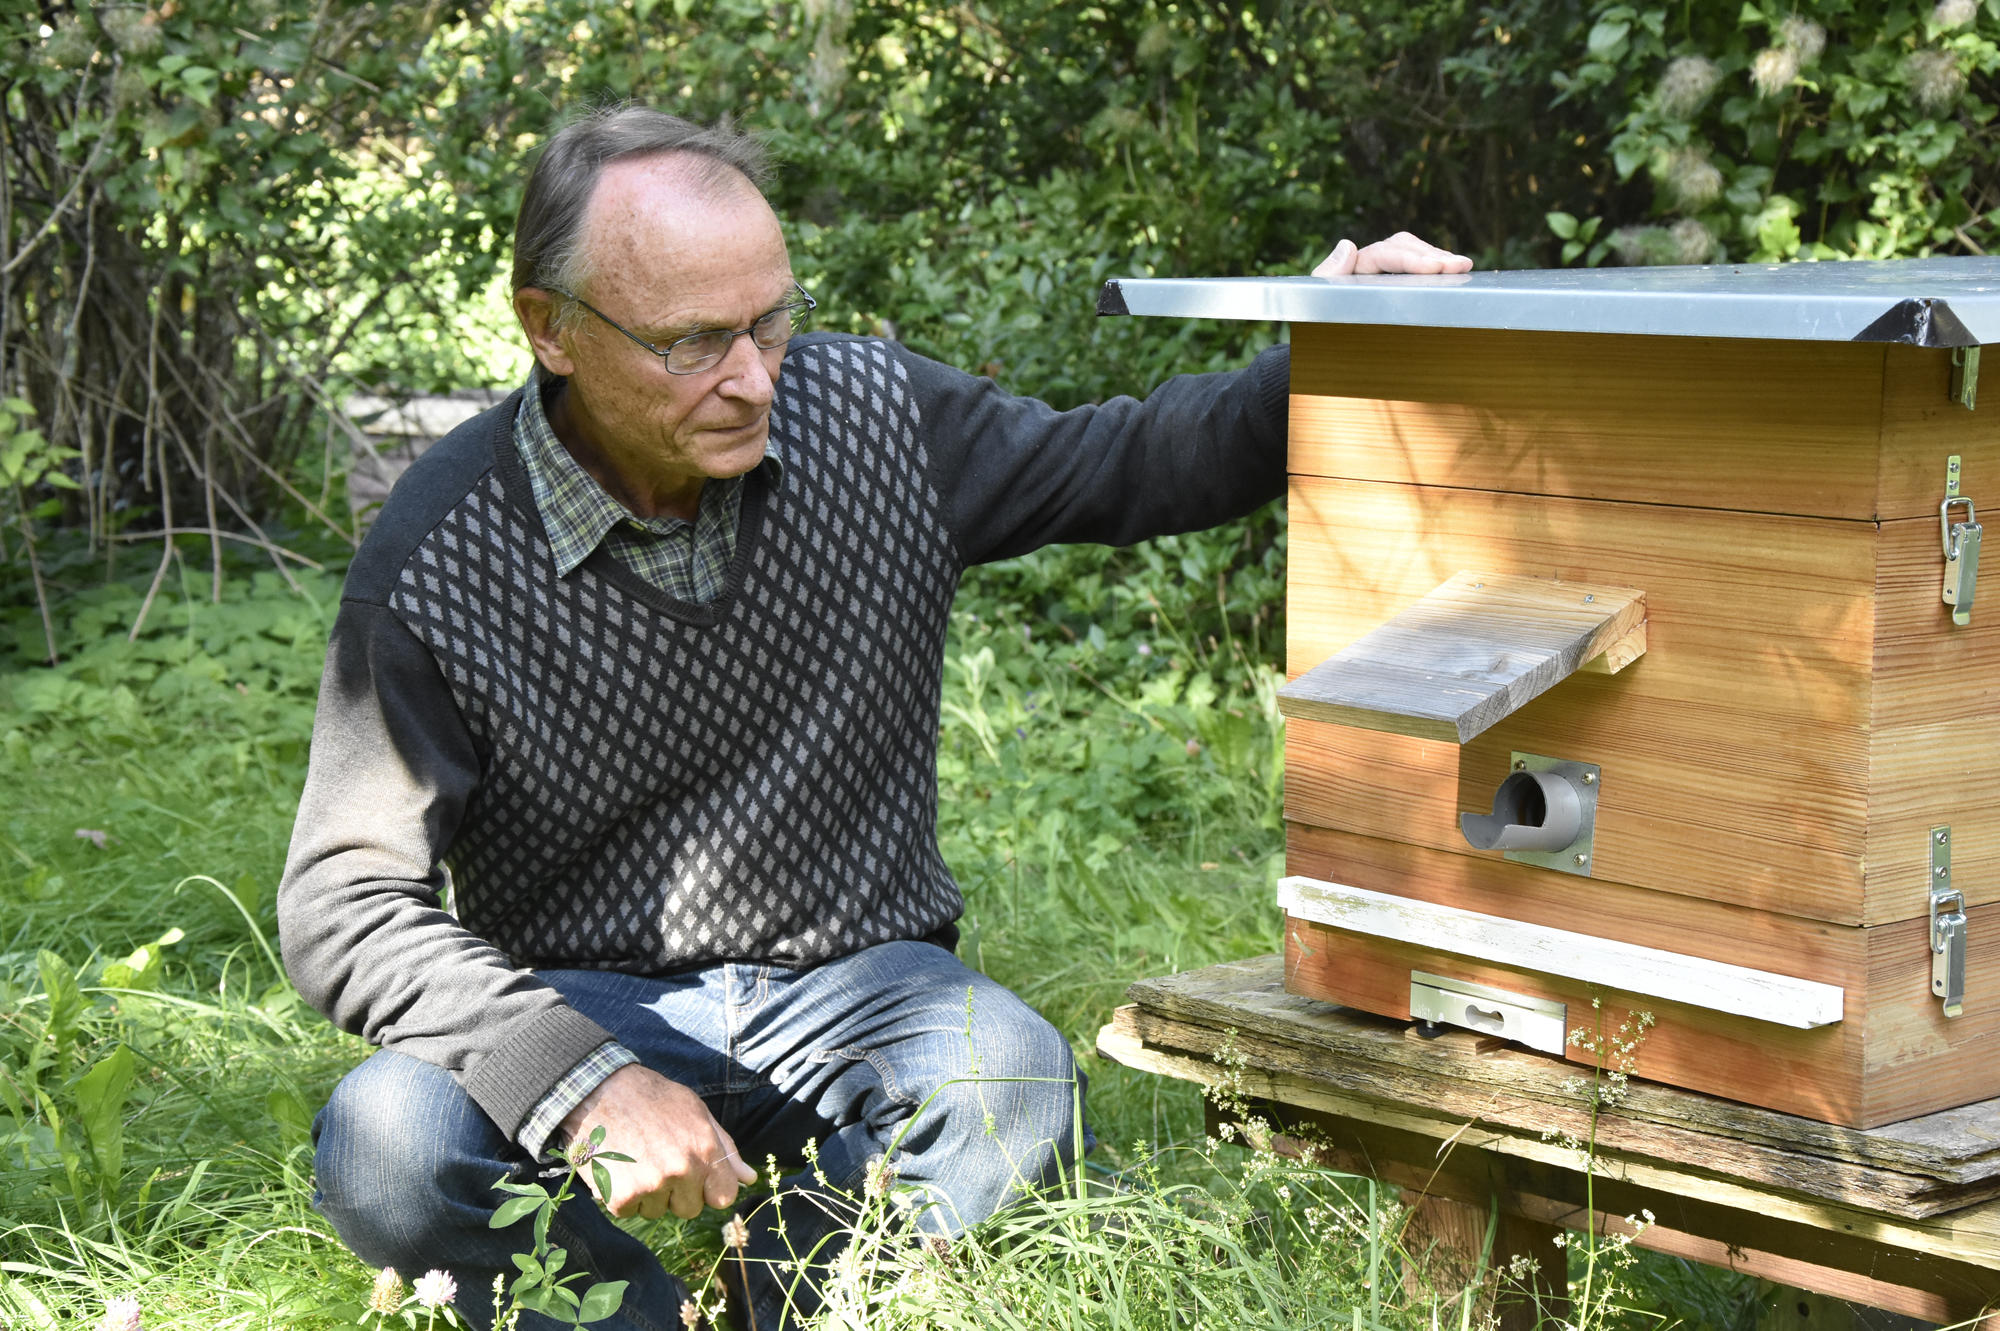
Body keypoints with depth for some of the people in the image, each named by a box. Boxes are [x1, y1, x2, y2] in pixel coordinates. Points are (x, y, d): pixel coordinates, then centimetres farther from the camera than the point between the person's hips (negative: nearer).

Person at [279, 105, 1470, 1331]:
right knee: (385, 1147, -32)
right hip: (593, 1002, -1)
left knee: (1012, 1083, -32)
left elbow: (1124, 467, 9)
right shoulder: (436, 561, -14)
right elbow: (347, 907, -15)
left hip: (853, 985, 2)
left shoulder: (875, 416, -4)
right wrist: (591, 1078, -30)